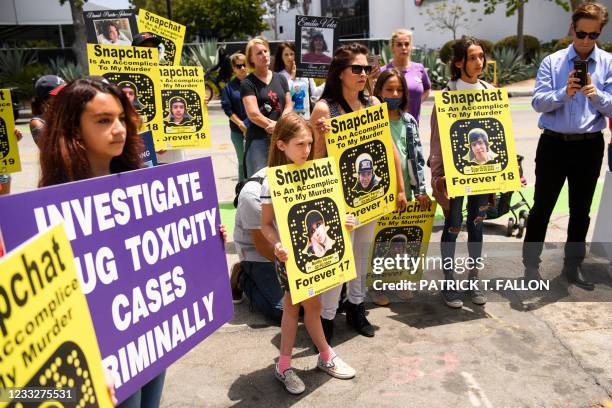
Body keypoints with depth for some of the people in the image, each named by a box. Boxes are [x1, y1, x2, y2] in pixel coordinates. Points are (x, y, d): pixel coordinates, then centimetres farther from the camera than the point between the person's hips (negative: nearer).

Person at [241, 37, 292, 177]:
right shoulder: (248, 83, 0)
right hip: (258, 139, -4)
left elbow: (288, 106, 9)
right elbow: (253, 114, -11)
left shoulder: (281, 79, 15)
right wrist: (273, 125, -17)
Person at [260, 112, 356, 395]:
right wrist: (277, 245, -31)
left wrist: (341, 220, -4)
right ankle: (326, 356, 30)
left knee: (292, 306, 16)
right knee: (312, 306, 7)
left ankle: (284, 366, 31)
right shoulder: (272, 183, -17)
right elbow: (266, 225, -14)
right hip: (290, 255, -5)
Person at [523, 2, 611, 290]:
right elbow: (538, 102, -10)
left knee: (581, 211, 12)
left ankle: (572, 266, 26)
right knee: (541, 208, 4)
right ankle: (531, 265, 15)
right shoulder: (552, 62, -1)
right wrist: (565, 92, -26)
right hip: (553, 144, -2)